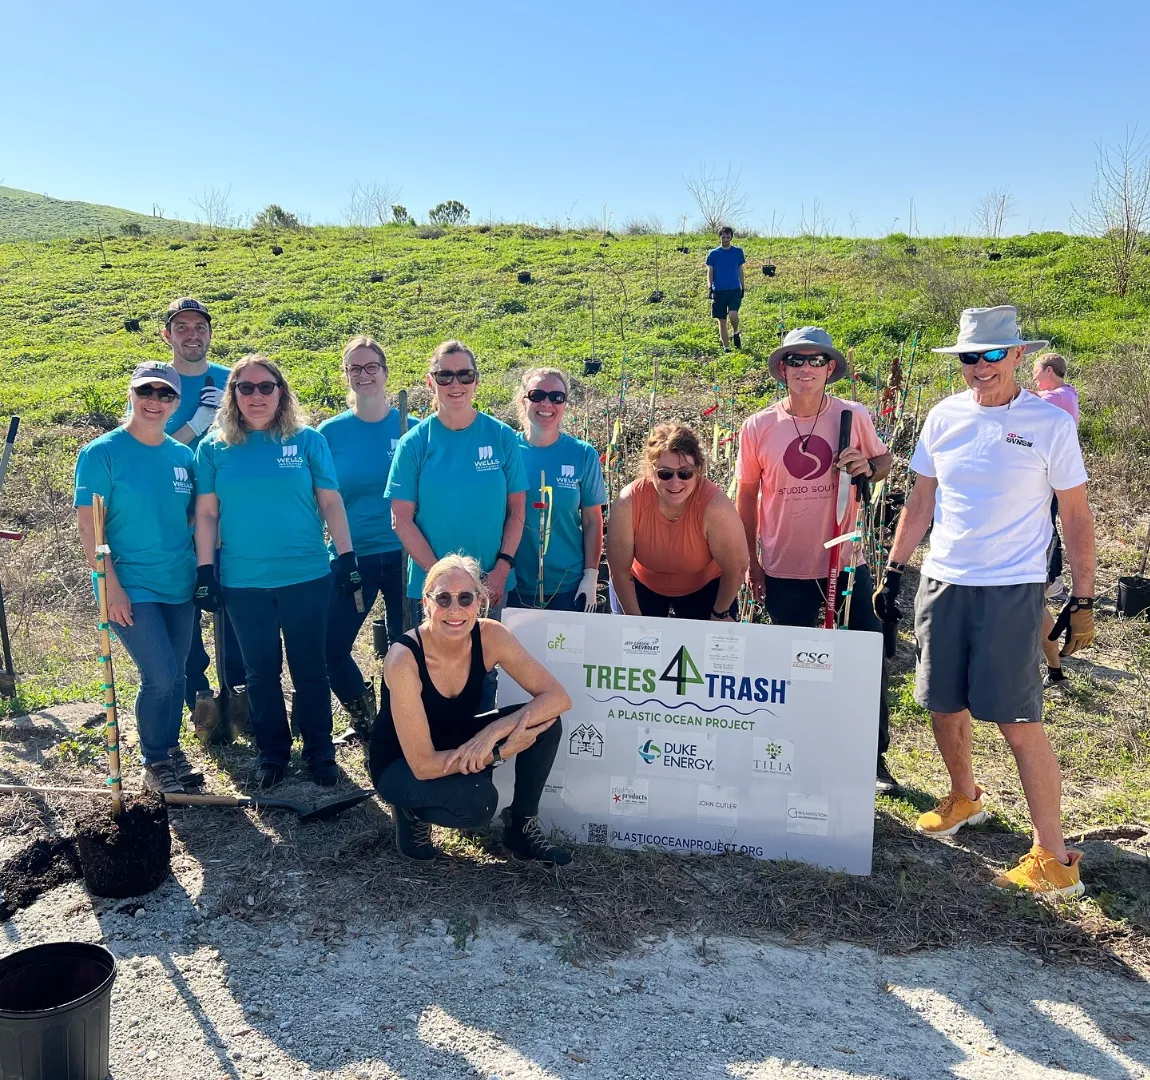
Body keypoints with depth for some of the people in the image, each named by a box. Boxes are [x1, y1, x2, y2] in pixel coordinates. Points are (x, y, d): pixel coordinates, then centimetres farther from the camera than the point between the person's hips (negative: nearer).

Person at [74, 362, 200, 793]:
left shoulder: (182, 455, 6)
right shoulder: (102, 453, -9)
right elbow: (88, 524, -11)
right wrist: (111, 587, -16)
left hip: (180, 585, 5)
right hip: (132, 589, -5)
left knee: (175, 674, 13)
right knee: (160, 675, -10)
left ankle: (171, 749, 32)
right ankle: (154, 762, 11)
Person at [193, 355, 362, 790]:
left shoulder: (307, 440, 0)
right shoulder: (214, 448, 3)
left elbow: (331, 502, 1)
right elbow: (206, 514, 4)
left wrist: (346, 557, -4)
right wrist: (205, 572, 0)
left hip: (306, 577, -1)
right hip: (243, 582, 1)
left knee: (309, 668, 8)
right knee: (260, 672, 12)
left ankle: (320, 752, 22)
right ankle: (272, 752, 26)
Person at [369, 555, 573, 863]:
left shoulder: (490, 636, -18)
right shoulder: (404, 659, -31)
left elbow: (558, 697, -19)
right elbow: (423, 765, -30)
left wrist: (494, 731, -32)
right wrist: (505, 750, -29)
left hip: (458, 745, 5)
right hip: (399, 765, -5)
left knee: (544, 721, -18)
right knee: (477, 799, -33)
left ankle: (522, 827, 2)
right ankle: (412, 811, 0)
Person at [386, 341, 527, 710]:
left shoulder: (502, 437, -2)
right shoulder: (415, 442, -4)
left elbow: (517, 509, 2)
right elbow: (402, 519, -5)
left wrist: (502, 569, -8)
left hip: (492, 586, 1)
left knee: (486, 674, 11)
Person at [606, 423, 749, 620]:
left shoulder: (715, 506, -34)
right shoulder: (628, 502, -30)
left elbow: (736, 570, -20)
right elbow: (620, 571, -18)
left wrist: (720, 614, -8)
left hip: (704, 589, 0)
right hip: (641, 586, 1)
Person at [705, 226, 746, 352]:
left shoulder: (738, 252, 7)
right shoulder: (713, 253, 3)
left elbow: (741, 271, 14)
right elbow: (710, 272, 3)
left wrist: (743, 287, 12)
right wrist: (709, 287, -10)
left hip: (735, 290, 0)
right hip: (719, 291, 0)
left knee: (733, 314, -23)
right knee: (722, 320, 2)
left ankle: (735, 333, 8)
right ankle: (726, 346, 13)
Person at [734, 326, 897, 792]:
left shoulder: (853, 417, -5)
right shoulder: (758, 427, -5)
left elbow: (884, 460, 10)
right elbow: (747, 495, 3)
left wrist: (868, 468, -14)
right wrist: (750, 561, 3)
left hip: (846, 563, 0)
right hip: (785, 570, 0)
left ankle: (875, 758, 26)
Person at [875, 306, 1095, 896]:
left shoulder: (1050, 422, -5)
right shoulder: (944, 417, 6)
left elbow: (1076, 516, -1)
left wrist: (1083, 600, -4)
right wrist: (893, 571, 11)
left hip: (1012, 591, -4)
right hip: (942, 583, 4)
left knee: (1020, 723, -6)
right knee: (944, 708, 13)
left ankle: (1054, 856, 5)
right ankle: (964, 797, 39)